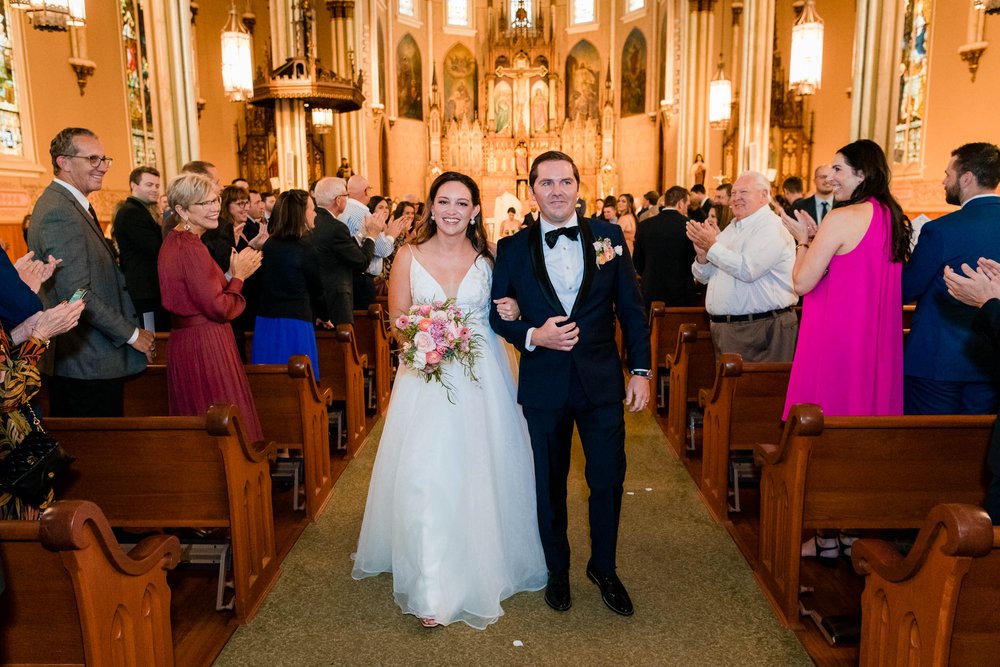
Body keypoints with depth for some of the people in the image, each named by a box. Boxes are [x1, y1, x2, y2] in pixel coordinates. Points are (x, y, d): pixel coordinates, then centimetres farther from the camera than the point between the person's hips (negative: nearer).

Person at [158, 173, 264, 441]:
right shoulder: (191, 248, -18)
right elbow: (220, 309, -19)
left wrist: (231, 273, 6)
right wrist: (238, 275, -6)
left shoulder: (174, 240, 12)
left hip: (184, 339, 10)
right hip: (206, 345, -10)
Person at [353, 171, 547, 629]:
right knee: (426, 478, -4)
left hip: (482, 380, 1)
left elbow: (501, 315, 14)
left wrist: (512, 313, -8)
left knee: (479, 475, 5)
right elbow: (397, 318, 3)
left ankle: (481, 569, 26)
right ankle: (431, 587, 10)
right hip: (426, 378, -1)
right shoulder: (409, 256, 2)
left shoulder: (488, 258, 6)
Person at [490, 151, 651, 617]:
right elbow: (496, 313, 2)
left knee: (608, 480, 10)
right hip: (543, 386, 0)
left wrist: (641, 370, -2)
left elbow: (632, 308, 1)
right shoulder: (513, 247, -3)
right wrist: (531, 335, -17)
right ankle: (557, 570, 37)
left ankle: (604, 568, 35)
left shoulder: (608, 237, -1)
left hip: (602, 382, 1)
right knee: (550, 485, 14)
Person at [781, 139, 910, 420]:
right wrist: (817, 236, 14)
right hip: (880, 341, 8)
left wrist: (803, 239, 1)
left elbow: (802, 283, -15)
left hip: (836, 340, -8)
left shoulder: (842, 217, -15)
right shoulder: (893, 217, 8)